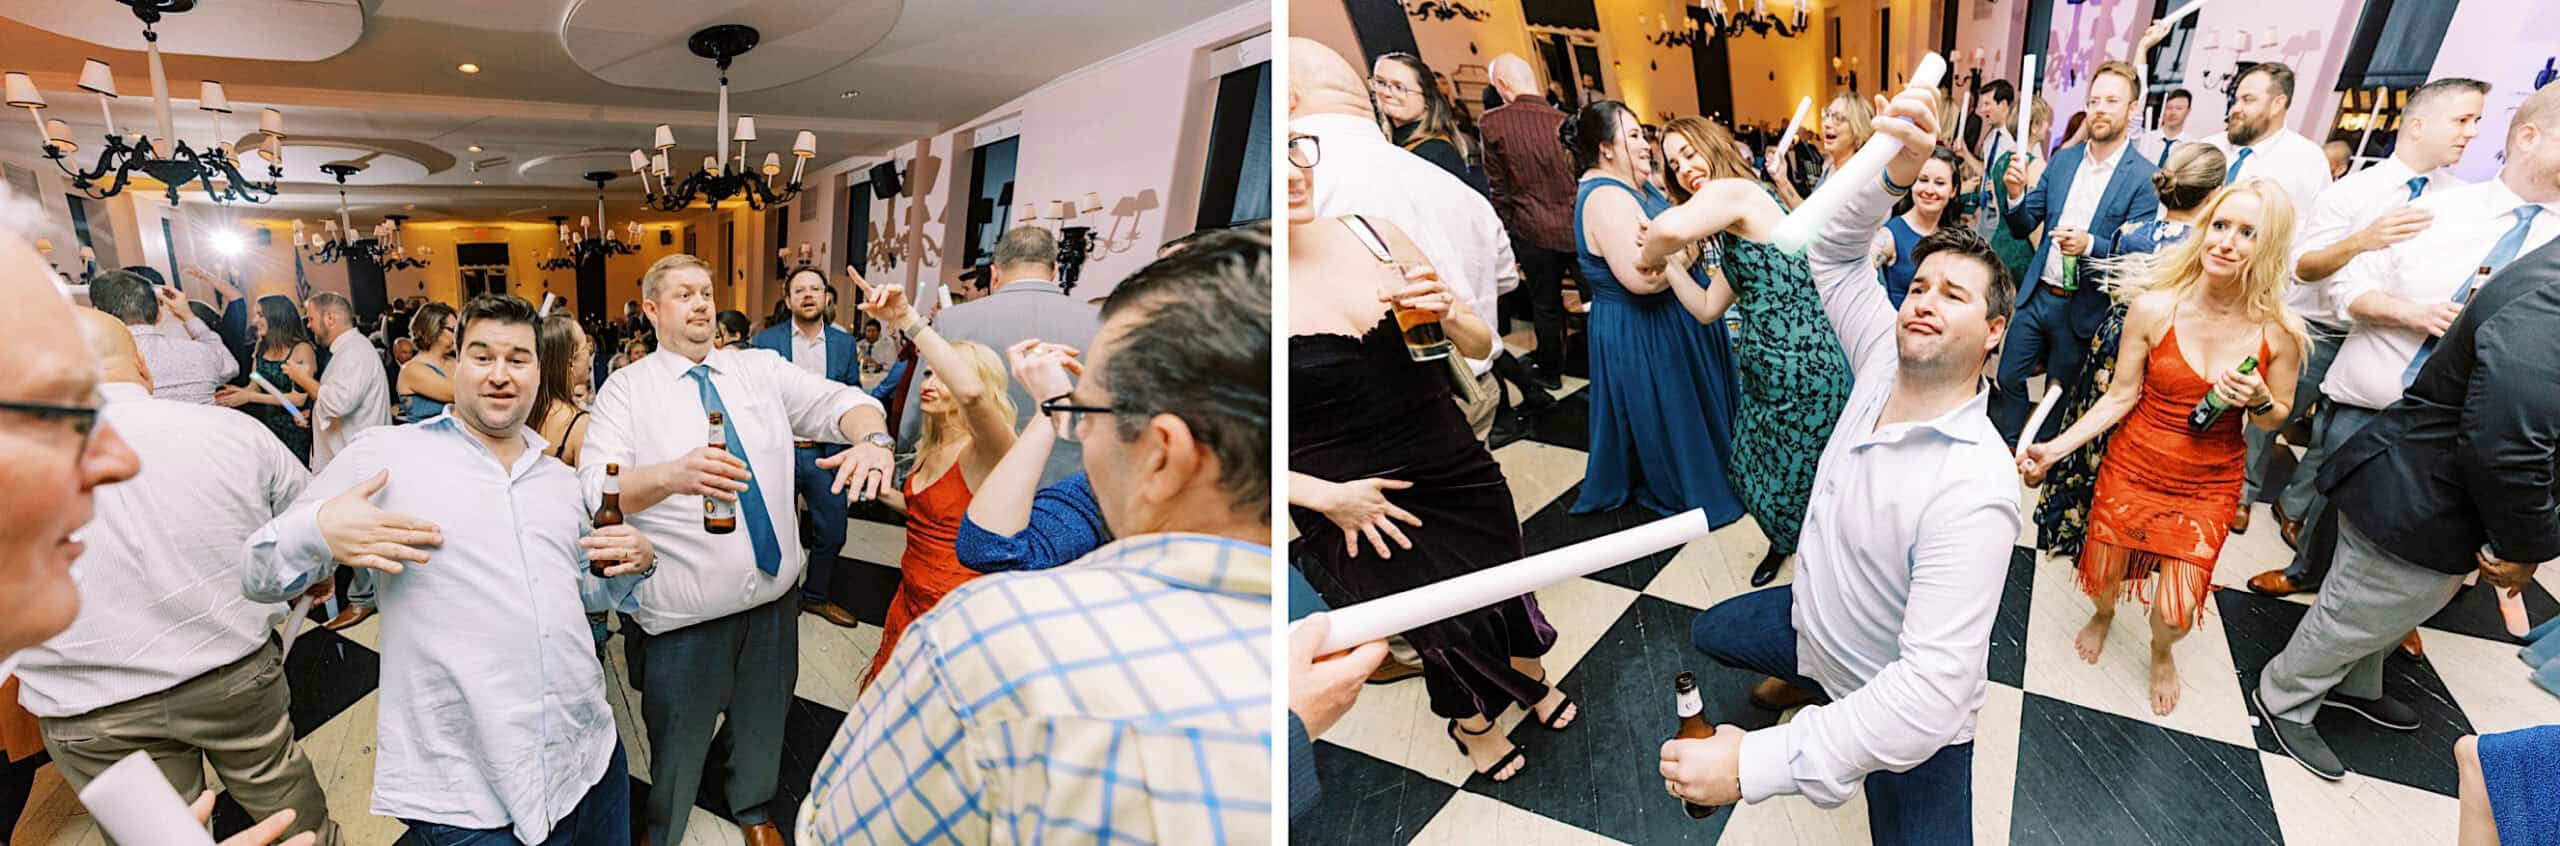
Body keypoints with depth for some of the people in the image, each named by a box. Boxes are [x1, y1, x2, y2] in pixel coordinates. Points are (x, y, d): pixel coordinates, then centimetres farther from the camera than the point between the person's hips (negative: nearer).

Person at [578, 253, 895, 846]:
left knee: (764, 723, 23)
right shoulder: (627, 387, -5)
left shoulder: (761, 368, 4)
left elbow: (839, 401, -6)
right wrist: (671, 475, -39)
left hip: (776, 593, 4)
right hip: (687, 609, -3)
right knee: (679, 744, 12)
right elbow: (595, 487, -18)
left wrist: (873, 439, -30)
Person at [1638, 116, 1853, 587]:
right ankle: (1784, 543, 45)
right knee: (1751, 469, 22)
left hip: (1801, 371, -10)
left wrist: (1648, 256, -16)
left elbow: (1673, 229, -37)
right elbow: (1708, 309, 13)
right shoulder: (1733, 230, 15)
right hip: (1768, 371, 10)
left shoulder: (1732, 189, -14)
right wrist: (1666, 263, 9)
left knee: (1795, 480, 7)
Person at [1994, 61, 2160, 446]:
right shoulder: (2063, 159, 5)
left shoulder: (2143, 177, -9)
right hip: (2037, 295, 4)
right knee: (2007, 381, 8)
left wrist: (2090, 245, -30)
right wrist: (2016, 194, -15)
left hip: (2082, 309, -4)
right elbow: (2023, 226, 5)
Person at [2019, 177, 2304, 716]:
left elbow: (2279, 417, 4)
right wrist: (2056, 449, -17)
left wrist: (2260, 401, -19)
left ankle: (2161, 651, 37)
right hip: (2134, 467, 0)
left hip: (2209, 485, 0)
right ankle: (2104, 615, 52)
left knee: (2176, 612, -1)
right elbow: (2121, 396, -7)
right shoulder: (2153, 307, -15)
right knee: (2104, 576, 13)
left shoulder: (2280, 331, -12)